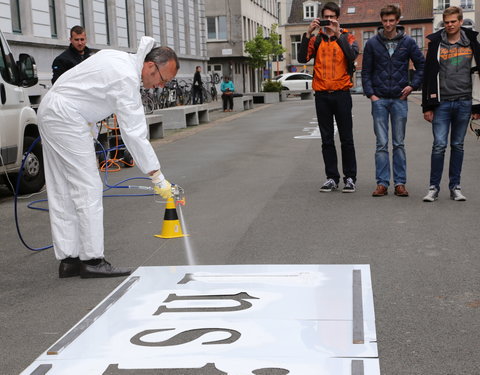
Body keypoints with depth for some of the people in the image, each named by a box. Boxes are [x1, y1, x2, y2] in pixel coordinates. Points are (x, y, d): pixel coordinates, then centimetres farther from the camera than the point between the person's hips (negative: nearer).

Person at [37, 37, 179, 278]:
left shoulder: (119, 59, 11)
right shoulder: (127, 79, -19)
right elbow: (134, 134, -22)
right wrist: (158, 179, -20)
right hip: (66, 116, -11)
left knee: (62, 192, 9)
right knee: (88, 188, -9)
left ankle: (68, 259, 13)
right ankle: (92, 260, -6)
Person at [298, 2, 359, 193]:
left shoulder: (347, 37, 6)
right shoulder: (316, 39, 11)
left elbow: (352, 55, -14)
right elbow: (302, 58, -5)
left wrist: (338, 34, -19)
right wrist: (308, 34, -12)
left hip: (342, 93, -2)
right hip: (322, 94, 2)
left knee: (346, 138, 2)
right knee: (327, 139, 6)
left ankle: (350, 177, 9)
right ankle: (331, 178, 13)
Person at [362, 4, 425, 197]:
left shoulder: (408, 42, 3)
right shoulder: (372, 43, 3)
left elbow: (422, 65, 9)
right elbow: (366, 71, 6)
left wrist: (413, 85, -2)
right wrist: (370, 94, -4)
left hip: (400, 99, 0)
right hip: (379, 100, 0)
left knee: (399, 144, 5)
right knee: (381, 144, 1)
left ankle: (400, 183, 10)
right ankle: (382, 183, 5)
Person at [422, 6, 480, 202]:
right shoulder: (436, 43, 4)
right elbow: (429, 75, 4)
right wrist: (427, 106, -1)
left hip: (464, 103, 1)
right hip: (442, 103, -1)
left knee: (458, 145, 8)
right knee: (439, 145, -7)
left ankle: (455, 186, 15)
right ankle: (434, 187, 2)